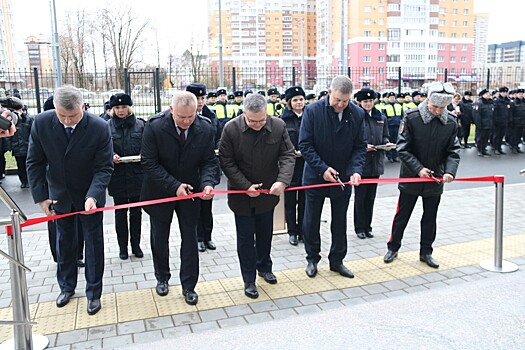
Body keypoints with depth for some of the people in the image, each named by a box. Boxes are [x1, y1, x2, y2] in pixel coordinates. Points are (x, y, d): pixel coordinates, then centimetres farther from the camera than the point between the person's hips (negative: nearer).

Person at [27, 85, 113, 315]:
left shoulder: (99, 128, -24)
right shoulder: (41, 123, -17)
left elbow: (104, 167, -19)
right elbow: (34, 163, -7)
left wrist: (92, 196, -32)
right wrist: (41, 196, -11)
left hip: (90, 195, -2)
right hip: (59, 194, 3)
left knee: (94, 243, 7)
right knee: (64, 241, 18)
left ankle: (93, 293, 23)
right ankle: (67, 287, 37)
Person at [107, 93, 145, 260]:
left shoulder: (140, 124, 3)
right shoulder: (108, 126, 1)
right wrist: (111, 156, -16)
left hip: (137, 175, 1)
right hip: (117, 176, 0)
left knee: (136, 211, 9)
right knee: (120, 211, 8)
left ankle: (136, 244, 22)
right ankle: (122, 246, 21)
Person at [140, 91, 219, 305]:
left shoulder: (205, 128, -14)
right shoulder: (154, 126, -21)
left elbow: (209, 161, -9)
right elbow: (149, 163, -19)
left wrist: (208, 183, -29)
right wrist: (174, 186, -27)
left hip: (190, 191, 1)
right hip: (160, 192, -1)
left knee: (190, 239, 7)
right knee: (159, 238, 15)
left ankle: (188, 285, 22)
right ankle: (162, 277, 38)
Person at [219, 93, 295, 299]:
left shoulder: (278, 126, -12)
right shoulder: (231, 129, -18)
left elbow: (288, 155, -9)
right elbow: (226, 162, -13)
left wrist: (282, 180, -26)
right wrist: (246, 186, -18)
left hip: (268, 192, 3)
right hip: (241, 194, -2)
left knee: (265, 234, 20)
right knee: (245, 238, 7)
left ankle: (264, 267, 43)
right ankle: (249, 280, 21)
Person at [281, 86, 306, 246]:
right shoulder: (283, 119, 0)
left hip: (307, 164, 2)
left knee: (304, 200, 8)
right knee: (290, 200, 6)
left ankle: (303, 231, 20)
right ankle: (292, 232, 18)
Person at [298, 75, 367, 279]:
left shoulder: (357, 114, -7)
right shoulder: (313, 111, -15)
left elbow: (360, 147, -3)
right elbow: (305, 145, -14)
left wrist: (356, 170, -20)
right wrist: (322, 168, -22)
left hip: (343, 178, 2)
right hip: (316, 176, -2)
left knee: (340, 222, 14)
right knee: (311, 221, 10)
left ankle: (337, 260, 30)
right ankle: (312, 259, 29)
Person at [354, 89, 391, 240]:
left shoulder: (381, 118, 11)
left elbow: (384, 137, 18)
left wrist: (387, 143, -3)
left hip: (375, 162, 5)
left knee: (370, 196, 11)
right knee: (360, 196, 3)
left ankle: (367, 227, 22)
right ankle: (359, 228, 15)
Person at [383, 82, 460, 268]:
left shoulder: (451, 122, -5)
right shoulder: (412, 117, -15)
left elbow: (453, 152, -2)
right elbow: (403, 148, -14)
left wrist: (449, 171, -20)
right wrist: (418, 169, -21)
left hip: (435, 179, 3)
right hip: (411, 177, -3)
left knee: (430, 217, 14)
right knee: (402, 215, 9)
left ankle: (426, 251, 29)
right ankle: (393, 248, 26)